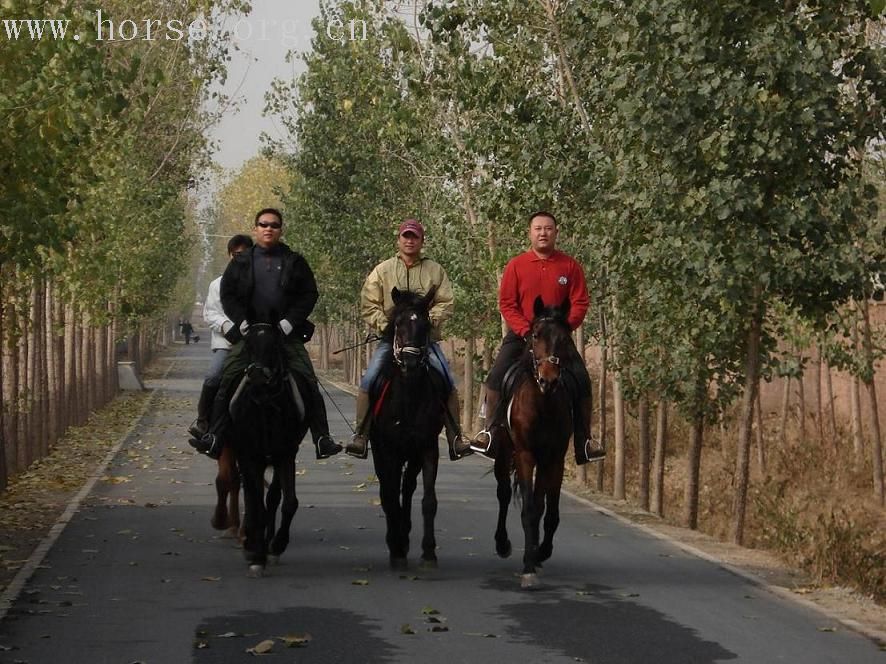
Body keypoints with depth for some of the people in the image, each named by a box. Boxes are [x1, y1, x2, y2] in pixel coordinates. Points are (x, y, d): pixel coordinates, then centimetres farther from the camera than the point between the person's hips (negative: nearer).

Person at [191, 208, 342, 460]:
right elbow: (227, 295, 8)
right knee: (226, 380, -8)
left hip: (287, 333, 0)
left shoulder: (295, 262, 10)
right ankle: (214, 434, -1)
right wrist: (242, 321, -7)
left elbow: (309, 294, 5)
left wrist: (289, 322, -7)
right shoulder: (240, 262, 11)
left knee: (309, 383, -8)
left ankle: (322, 438, -5)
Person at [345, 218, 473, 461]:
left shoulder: (435, 270, 8)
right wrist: (386, 326, -10)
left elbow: (445, 304, 3)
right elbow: (368, 306, 4)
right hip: (391, 338, 0)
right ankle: (361, 436, -9)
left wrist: (427, 320, -14)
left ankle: (456, 438, -5)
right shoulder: (382, 271, 7)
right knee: (369, 381, -16)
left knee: (448, 382, -13)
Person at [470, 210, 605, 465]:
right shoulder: (516, 265, -1)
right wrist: (527, 330, -15)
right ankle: (490, 432, -3)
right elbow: (506, 304, -3)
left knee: (582, 380, -10)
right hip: (521, 334, 0)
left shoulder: (570, 266, 0)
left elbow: (580, 303, -2)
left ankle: (584, 441, 1)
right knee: (496, 377, -15)